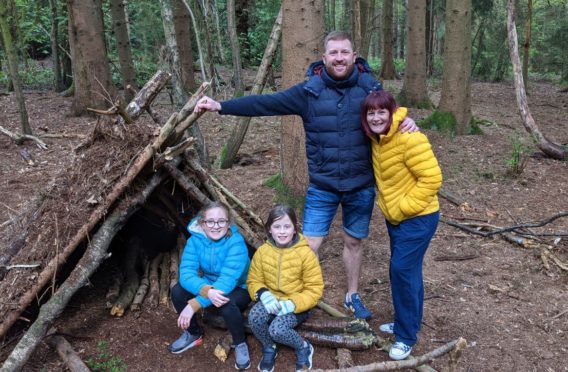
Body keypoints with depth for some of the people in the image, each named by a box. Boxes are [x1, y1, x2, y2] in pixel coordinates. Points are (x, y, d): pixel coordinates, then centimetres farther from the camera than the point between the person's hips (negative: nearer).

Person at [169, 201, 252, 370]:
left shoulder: (236, 243, -30)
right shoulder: (195, 240, -17)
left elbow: (227, 280, -39)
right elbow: (186, 272, -28)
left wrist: (195, 304, -45)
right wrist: (207, 291, -48)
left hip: (238, 289, -4)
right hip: (210, 286, 5)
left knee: (226, 303, -37)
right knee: (178, 291, -19)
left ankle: (240, 344, -6)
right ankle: (194, 333, 8)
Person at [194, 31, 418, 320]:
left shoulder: (370, 87, -3)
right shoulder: (310, 90, -8)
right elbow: (267, 103, -12)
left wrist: (406, 121, -11)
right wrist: (221, 106, -19)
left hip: (361, 187, 2)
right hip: (322, 187, -1)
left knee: (354, 241, 17)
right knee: (309, 245, 1)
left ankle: (352, 296, 39)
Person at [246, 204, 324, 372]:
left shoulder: (305, 253, -15)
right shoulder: (262, 251, -5)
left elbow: (314, 290, -12)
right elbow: (254, 281, 2)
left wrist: (292, 304, -25)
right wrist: (264, 294, -21)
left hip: (297, 304, -3)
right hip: (271, 300, 4)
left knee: (277, 329, -29)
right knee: (254, 316, -27)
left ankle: (303, 348, 4)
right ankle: (269, 348, 4)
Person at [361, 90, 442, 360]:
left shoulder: (409, 139, -24)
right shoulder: (378, 139, 4)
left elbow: (431, 178, -24)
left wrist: (404, 207, -21)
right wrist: (391, 207, 7)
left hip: (417, 218, -9)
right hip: (395, 217, 9)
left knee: (402, 270, -7)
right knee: (406, 271, 19)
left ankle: (406, 336, 8)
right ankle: (406, 322, 35)